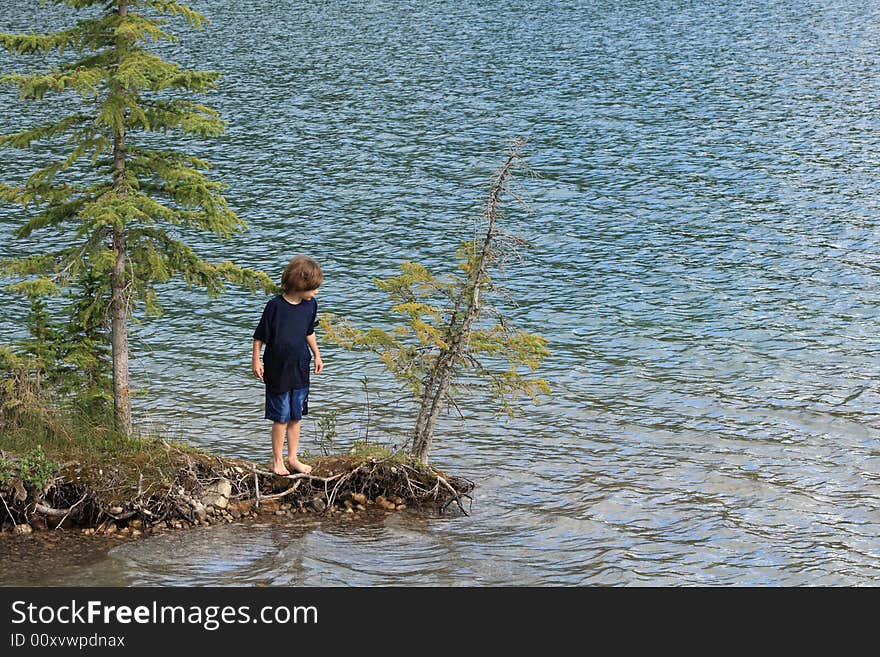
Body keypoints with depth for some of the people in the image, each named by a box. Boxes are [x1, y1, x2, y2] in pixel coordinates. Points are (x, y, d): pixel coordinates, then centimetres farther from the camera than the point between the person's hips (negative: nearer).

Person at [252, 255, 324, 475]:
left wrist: (317, 355, 20)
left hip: (300, 370, 5)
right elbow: (259, 336, -9)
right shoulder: (275, 306, -18)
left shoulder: (310, 305, 0)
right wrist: (256, 360, -9)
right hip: (277, 371, -5)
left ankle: (293, 459, 25)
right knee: (281, 417, 3)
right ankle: (277, 460, 17)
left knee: (296, 417, 13)